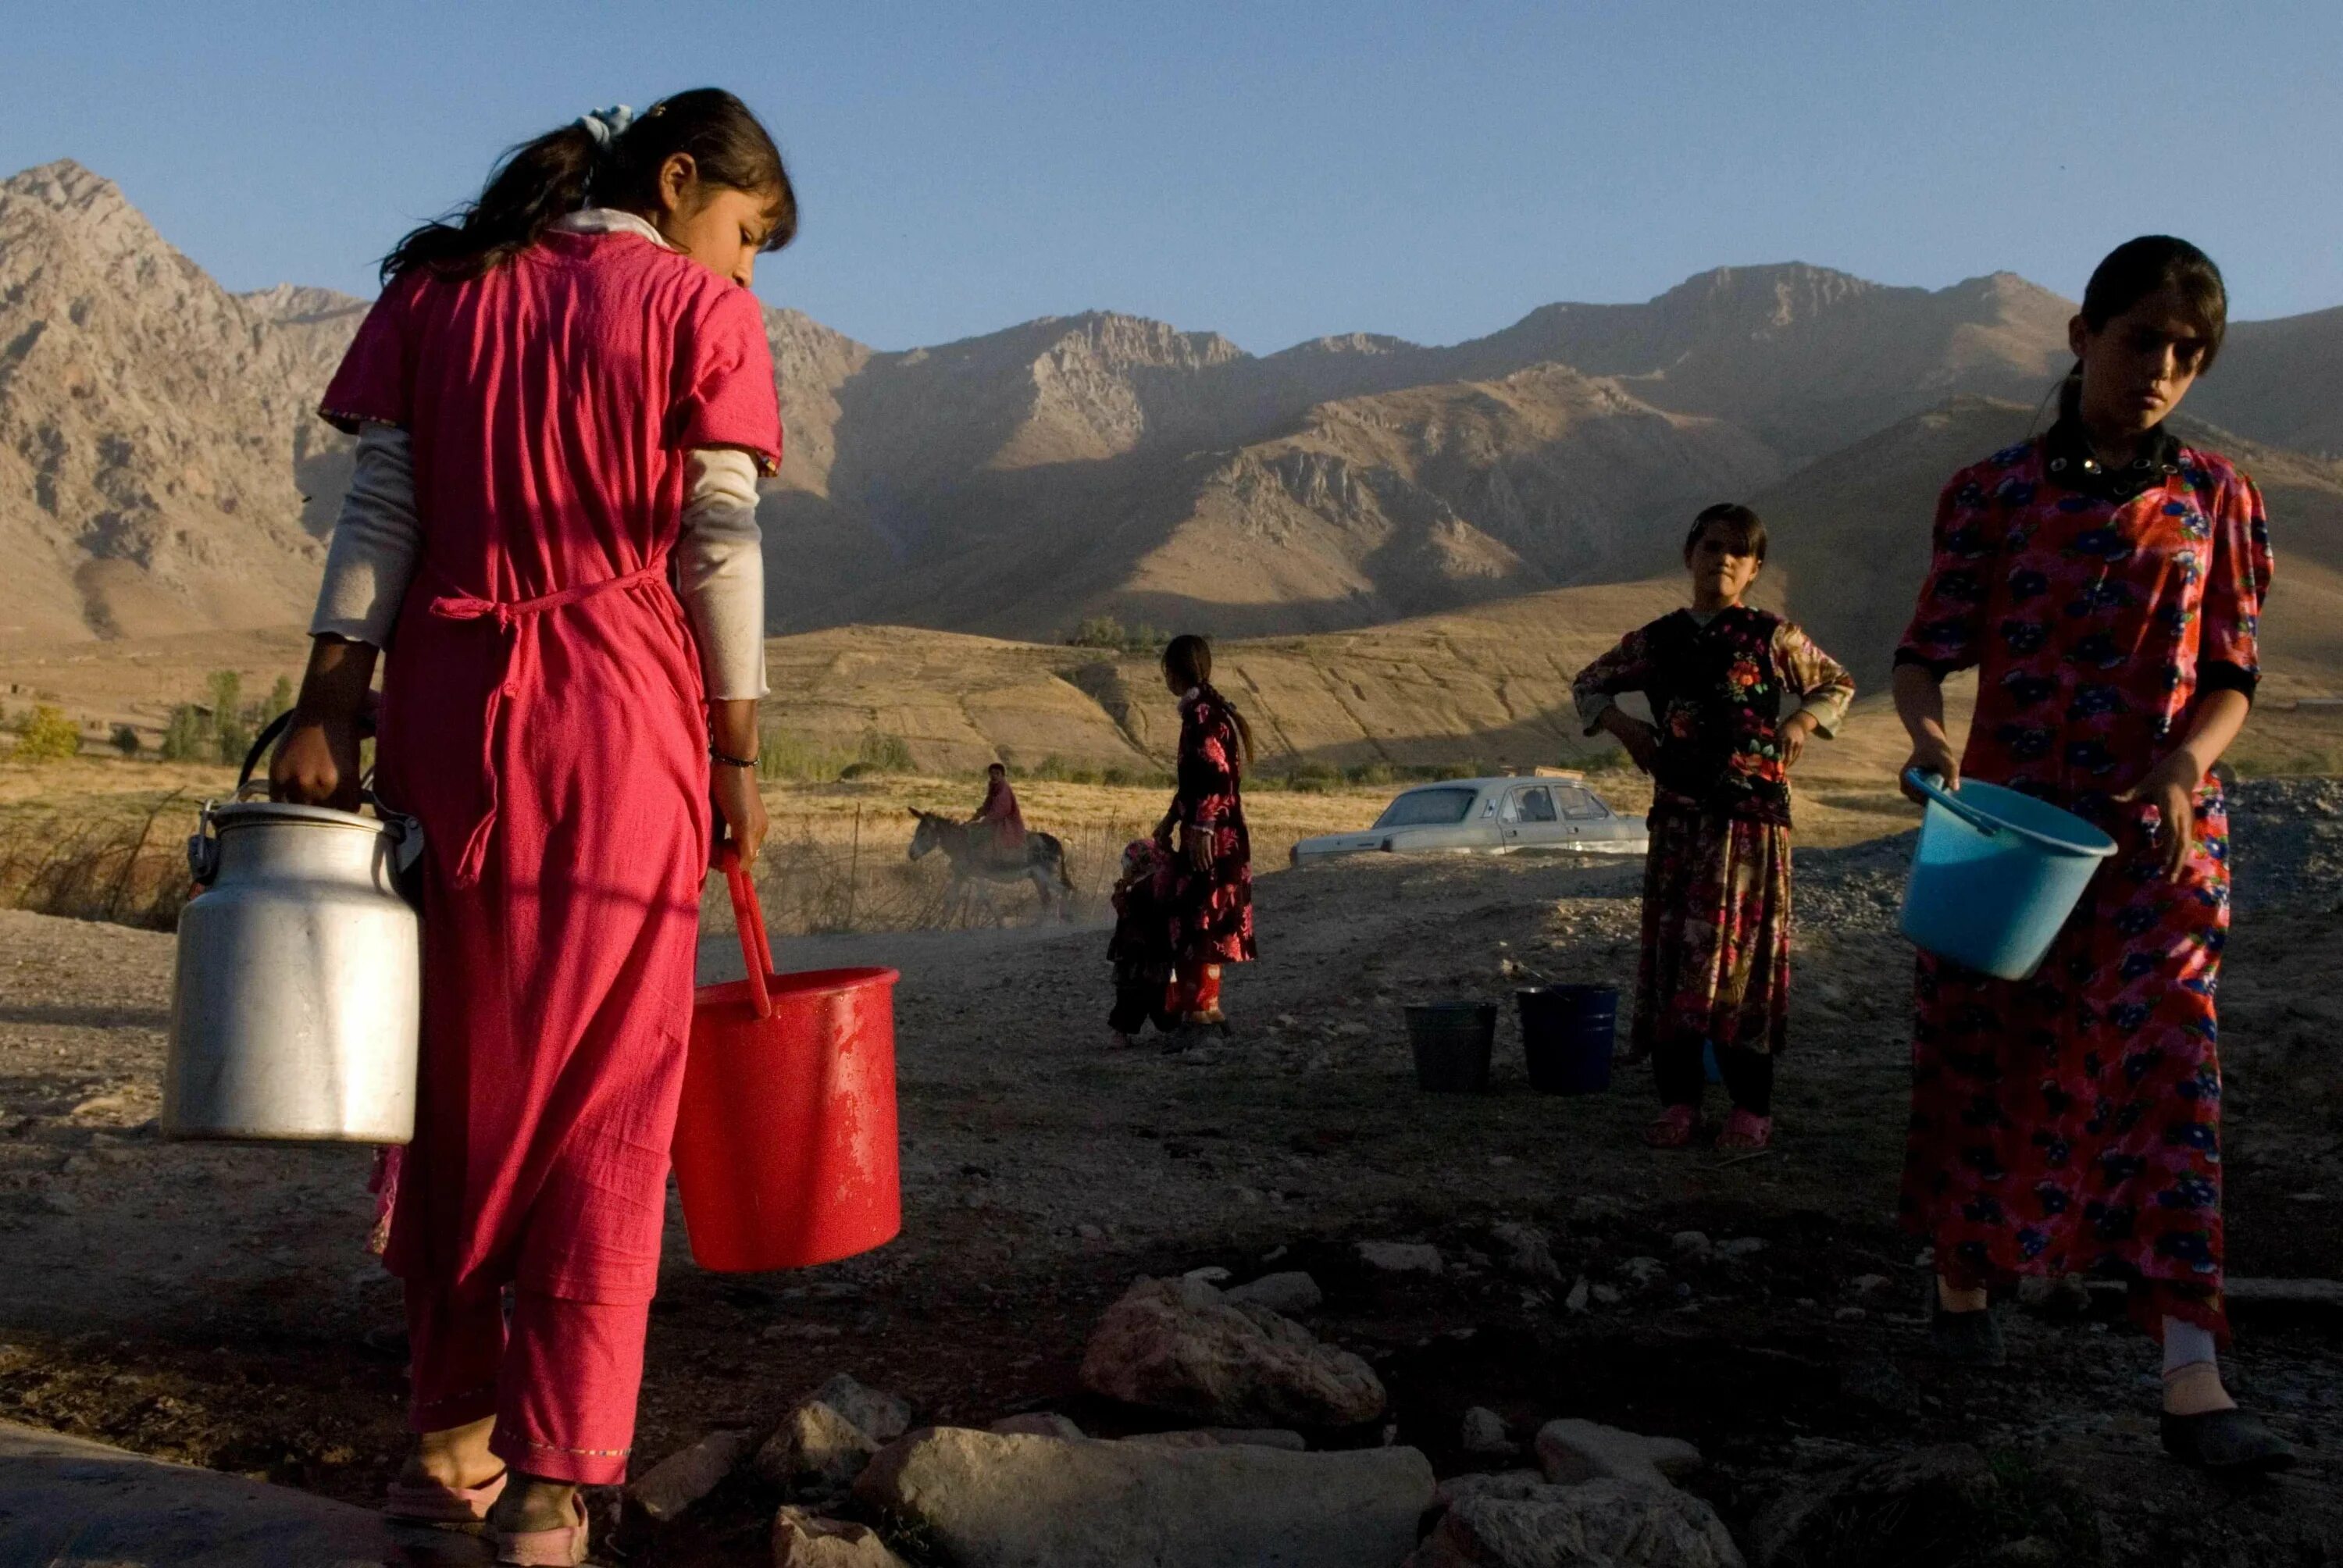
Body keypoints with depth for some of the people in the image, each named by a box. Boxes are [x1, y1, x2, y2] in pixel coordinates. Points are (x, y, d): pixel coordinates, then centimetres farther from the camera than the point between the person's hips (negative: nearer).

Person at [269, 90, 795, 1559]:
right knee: (604, 1091, 2)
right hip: (621, 715, -4)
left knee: (457, 1076, 13)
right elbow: (718, 546, -4)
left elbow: (379, 513, 5)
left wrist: (328, 708, 1)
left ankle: (454, 1434, 21)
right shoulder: (699, 308, 2)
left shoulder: (438, 290, 14)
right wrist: (736, 754, 0)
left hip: (449, 709, 4)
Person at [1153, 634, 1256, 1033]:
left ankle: (1205, 1007, -3)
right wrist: (1171, 820, 29)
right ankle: (1188, 1000, 22)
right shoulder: (1202, 709, 16)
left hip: (1211, 838, -10)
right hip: (1213, 834, 10)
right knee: (1188, 918, 15)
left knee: (1201, 918, -6)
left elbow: (1216, 775, -23)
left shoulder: (1202, 712, -15)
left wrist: (1202, 828, -24)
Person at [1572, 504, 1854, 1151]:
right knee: (1671, 952, 2)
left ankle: (1752, 1107, 8)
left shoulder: (1773, 638, 3)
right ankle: (1679, 1100, 12)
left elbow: (1837, 684, 16)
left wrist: (1803, 720, -1)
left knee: (1743, 953, -1)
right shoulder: (1657, 641, 8)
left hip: (1753, 815, -2)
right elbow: (1589, 684, 21)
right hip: (1679, 815, 3)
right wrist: (1623, 724, 4)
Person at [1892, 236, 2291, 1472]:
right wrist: (1926, 730, -22)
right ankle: (1964, 1279, 32)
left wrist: (2183, 768, -17)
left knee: (2166, 1075, -8)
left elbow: (2229, 677, 4)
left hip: (2157, 833, 0)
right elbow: (1926, 652, 0)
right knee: (1986, 1061, 10)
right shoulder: (1996, 493, 0)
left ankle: (2192, 1384, -9)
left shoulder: (2214, 500, 4)